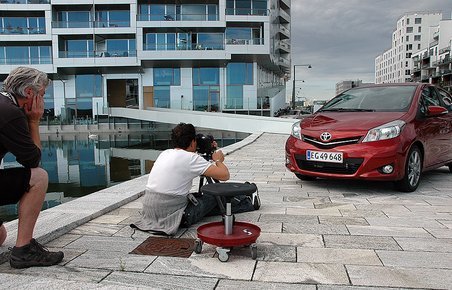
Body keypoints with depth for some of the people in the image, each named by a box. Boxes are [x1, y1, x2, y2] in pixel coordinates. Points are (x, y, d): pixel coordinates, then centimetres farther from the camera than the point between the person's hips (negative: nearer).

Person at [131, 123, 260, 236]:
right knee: (215, 199, 11)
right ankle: (249, 203, 33)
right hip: (171, 217, -8)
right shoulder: (191, 158, -13)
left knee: (202, 198, 23)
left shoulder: (165, 153, 11)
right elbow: (224, 175, -15)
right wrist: (218, 160, 6)